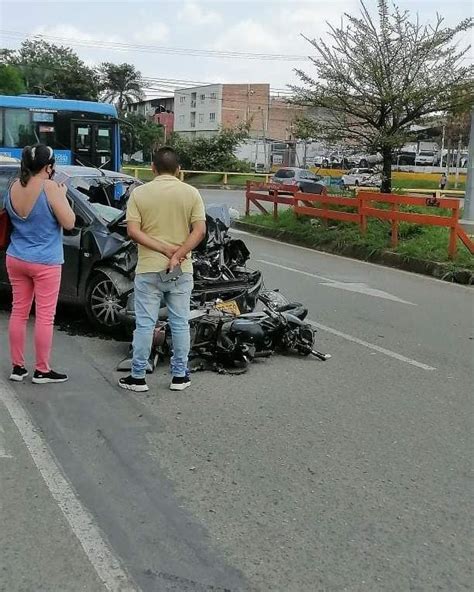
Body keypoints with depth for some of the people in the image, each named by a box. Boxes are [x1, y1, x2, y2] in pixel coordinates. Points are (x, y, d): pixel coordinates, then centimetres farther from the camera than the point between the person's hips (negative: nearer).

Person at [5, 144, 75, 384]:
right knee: (44, 316, 3)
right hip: (45, 263, -6)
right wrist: (63, 196, -1)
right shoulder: (49, 188, -17)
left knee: (19, 311, 13)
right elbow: (69, 223, -13)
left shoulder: (14, 188, 2)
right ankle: (42, 371, 11)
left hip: (15, 259, 6)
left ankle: (17, 367, 20)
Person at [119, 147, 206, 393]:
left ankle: (138, 377, 12)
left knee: (144, 324, 6)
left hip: (148, 269, -1)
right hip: (181, 271, 1)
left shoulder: (139, 193, -2)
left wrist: (165, 249, -12)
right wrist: (178, 254, -14)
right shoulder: (191, 193, 0)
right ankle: (180, 376, 17)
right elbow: (200, 230, -9)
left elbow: (133, 231, -10)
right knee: (180, 323, 10)